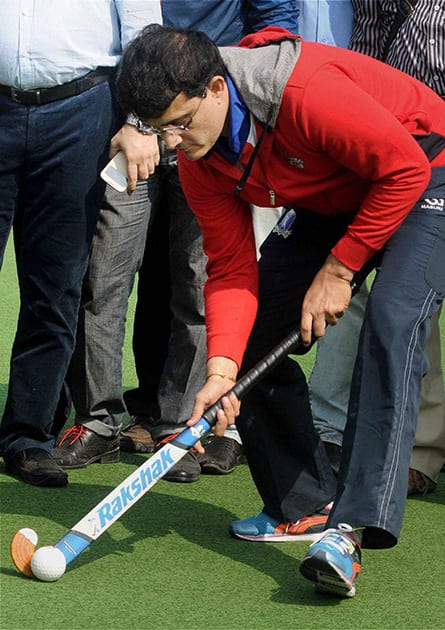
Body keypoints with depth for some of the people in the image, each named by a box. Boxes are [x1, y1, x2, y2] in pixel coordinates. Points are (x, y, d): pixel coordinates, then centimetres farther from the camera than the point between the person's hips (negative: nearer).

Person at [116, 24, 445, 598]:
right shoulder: (199, 160, -12)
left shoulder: (308, 92, -36)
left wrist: (339, 269, -22)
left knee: (390, 323, -29)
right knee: (251, 336, -2)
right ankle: (306, 504, 13)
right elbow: (232, 268, -10)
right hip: (331, 202, 8)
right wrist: (221, 369, -24)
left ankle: (352, 528, -35)